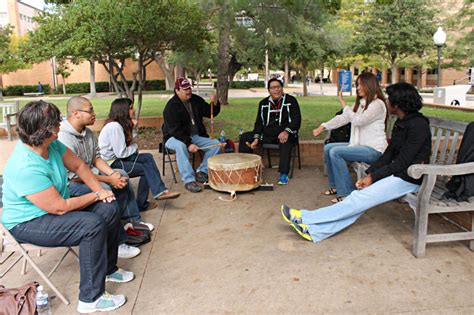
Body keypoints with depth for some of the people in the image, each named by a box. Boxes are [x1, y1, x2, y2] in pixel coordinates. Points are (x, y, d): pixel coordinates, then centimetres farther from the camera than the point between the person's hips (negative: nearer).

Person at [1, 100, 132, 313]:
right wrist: (95, 196, -15)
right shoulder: (26, 168, -33)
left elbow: (78, 166, 5)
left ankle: (107, 269, 15)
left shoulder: (51, 144, -9)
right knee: (93, 226, -27)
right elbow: (60, 208, -28)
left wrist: (99, 189, -9)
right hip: (28, 223, -8)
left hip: (58, 203, 9)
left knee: (109, 209, -4)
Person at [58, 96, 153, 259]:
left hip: (88, 173, 10)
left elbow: (96, 157, 8)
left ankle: (133, 220, 19)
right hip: (70, 183, -10)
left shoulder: (88, 132, 2)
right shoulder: (64, 138, -27)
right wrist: (110, 180, -23)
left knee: (122, 175, 11)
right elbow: (76, 175, -28)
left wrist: (112, 173, -11)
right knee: (104, 190, -31)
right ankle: (117, 243, -23)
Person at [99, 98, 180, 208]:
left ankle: (159, 191, -10)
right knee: (145, 169, -9)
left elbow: (129, 143, 3)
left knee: (147, 158, -3)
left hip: (118, 158, 9)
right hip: (110, 164, -9)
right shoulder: (114, 126, -22)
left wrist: (132, 128, -6)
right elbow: (121, 153, -24)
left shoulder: (121, 124, 7)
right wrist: (135, 147, -7)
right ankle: (141, 204, 2)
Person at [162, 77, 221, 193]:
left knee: (216, 144, -11)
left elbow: (211, 113, 9)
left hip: (196, 136, 6)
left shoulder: (196, 100, 5)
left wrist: (215, 104, -13)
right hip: (175, 137, -6)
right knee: (180, 146, -39)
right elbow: (175, 130, -23)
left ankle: (202, 172, -3)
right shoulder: (171, 106, -15)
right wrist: (189, 144, -32)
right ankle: (188, 180, -36)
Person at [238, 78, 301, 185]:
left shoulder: (290, 101, -1)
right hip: (267, 134, 5)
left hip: (284, 133, -5)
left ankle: (284, 174, -39)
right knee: (245, 137, -6)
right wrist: (256, 138, -4)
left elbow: (296, 119, -9)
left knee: (286, 140, -40)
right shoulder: (263, 103, 12)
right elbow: (259, 122, 13)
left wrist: (286, 131, -27)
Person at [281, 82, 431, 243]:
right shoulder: (401, 123, 12)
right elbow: (389, 154, 10)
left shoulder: (418, 126, -17)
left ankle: (304, 218, -20)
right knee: (360, 197, -11)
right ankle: (315, 230, -20)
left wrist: (373, 177, -16)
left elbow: (403, 162, -20)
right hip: (398, 172, 8)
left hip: (409, 178, -8)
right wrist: (369, 174, -3)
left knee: (360, 198, -18)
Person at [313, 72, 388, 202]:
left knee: (335, 152, -23)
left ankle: (346, 193, -15)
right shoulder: (361, 103, 15)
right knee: (328, 148, 2)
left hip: (373, 149, -9)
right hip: (360, 144, 9)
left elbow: (357, 121, -22)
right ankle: (336, 186, 11)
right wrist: (323, 126, 5)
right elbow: (343, 118, 12)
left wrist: (343, 104, -15)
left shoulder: (377, 104, -13)